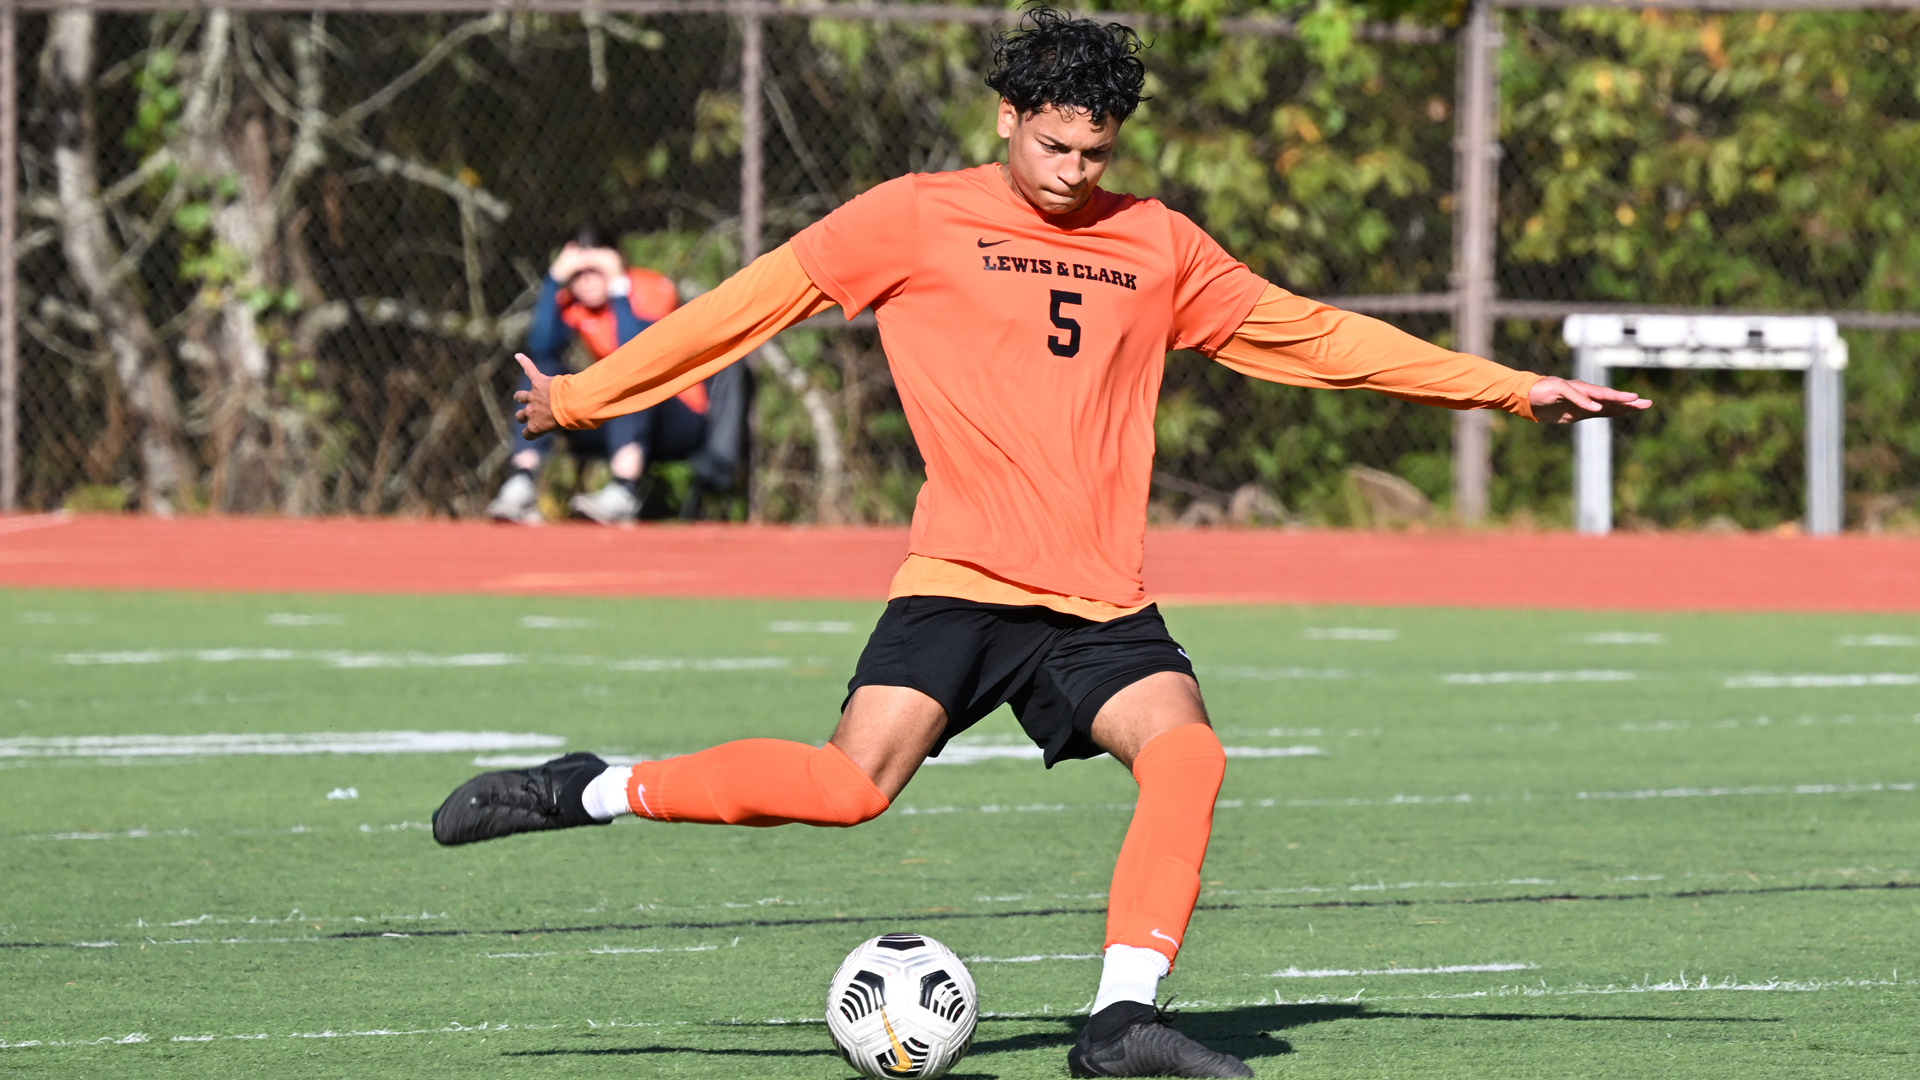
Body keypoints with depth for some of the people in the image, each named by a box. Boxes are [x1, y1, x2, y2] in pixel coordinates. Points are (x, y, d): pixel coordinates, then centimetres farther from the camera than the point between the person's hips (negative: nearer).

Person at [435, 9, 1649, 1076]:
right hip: (960, 580, -4)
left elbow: (1312, 333, 18)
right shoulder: (914, 220, 2)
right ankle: (589, 792, -2)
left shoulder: (1155, 244, 13)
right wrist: (589, 395, 6)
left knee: (1186, 750, -22)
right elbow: (758, 302, 7)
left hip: (1102, 600, 4)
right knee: (854, 785, -19)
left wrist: (1515, 387, 17)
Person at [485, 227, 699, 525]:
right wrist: (554, 280, -25)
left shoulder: (653, 290, -15)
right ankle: (520, 486, -28)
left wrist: (617, 287, -30)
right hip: (618, 416, 5)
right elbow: (540, 348, -22)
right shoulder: (572, 303, -3)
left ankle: (624, 492, -52)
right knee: (542, 371, -15)